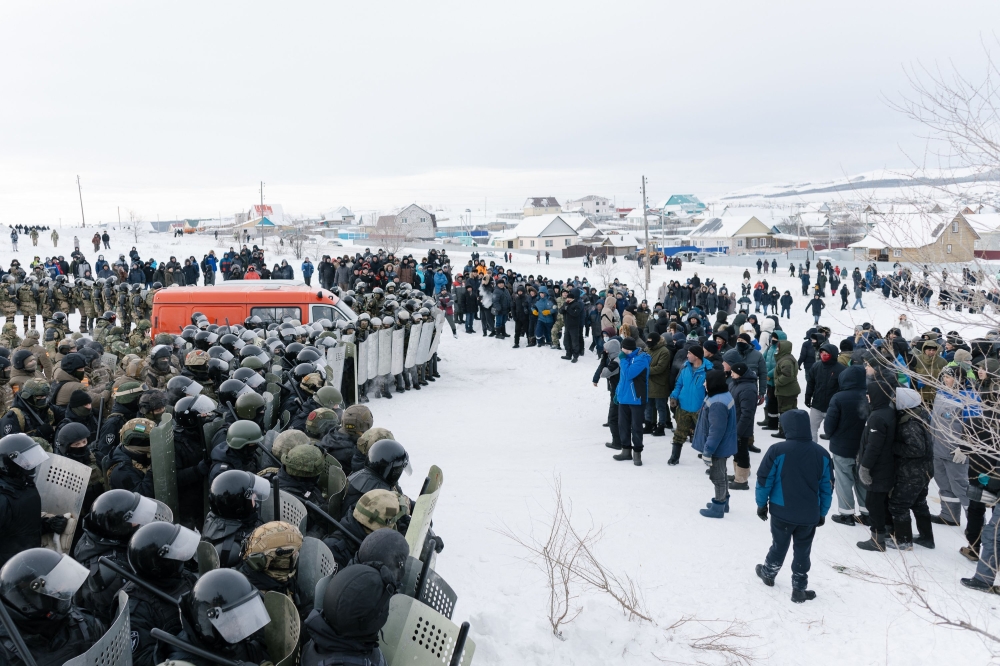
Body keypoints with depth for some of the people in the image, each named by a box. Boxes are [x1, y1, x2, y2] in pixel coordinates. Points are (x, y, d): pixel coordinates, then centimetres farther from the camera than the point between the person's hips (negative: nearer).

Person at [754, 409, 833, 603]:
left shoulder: (777, 450, -16)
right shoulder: (822, 454, -4)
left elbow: (764, 480, -10)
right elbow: (827, 487, 4)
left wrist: (762, 504, 4)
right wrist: (822, 512, 14)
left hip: (781, 512, -2)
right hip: (810, 515, 2)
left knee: (779, 546, 19)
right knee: (802, 552, 13)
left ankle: (768, 573, 39)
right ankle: (799, 589, 20)